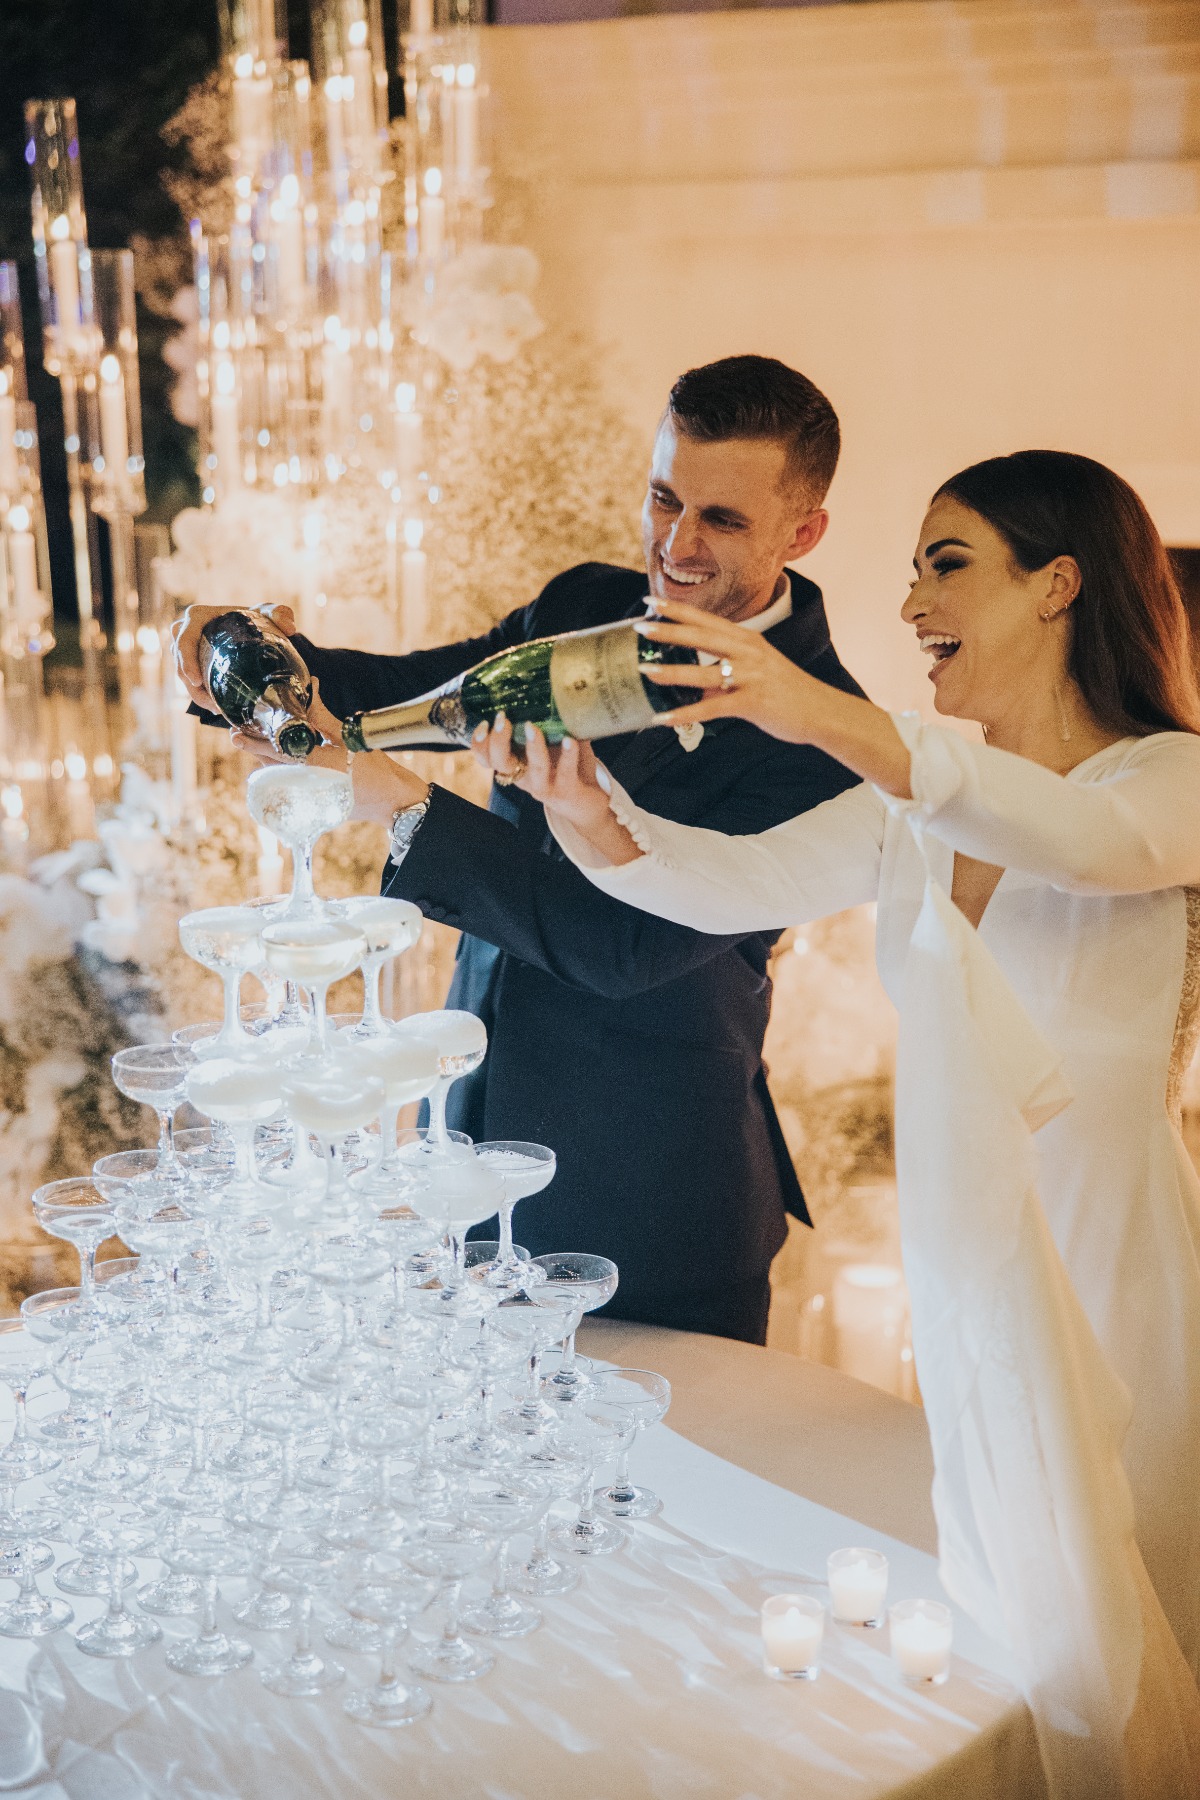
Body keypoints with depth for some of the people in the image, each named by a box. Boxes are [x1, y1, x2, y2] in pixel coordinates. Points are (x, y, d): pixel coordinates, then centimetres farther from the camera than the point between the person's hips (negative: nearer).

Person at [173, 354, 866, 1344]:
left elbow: (629, 944, -27)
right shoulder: (583, 606, 0)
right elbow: (410, 692, 9)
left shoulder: (820, 736, -21)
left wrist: (403, 803, -31)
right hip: (482, 1144, 6)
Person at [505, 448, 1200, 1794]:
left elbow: (1085, 841, -35)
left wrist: (834, 720, -49)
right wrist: (600, 826, -32)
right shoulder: (916, 809, 4)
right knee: (974, 1643, 19)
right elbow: (739, 884, -11)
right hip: (964, 1277, 5)